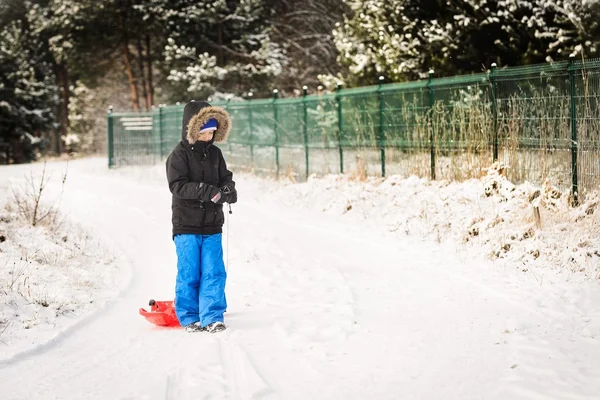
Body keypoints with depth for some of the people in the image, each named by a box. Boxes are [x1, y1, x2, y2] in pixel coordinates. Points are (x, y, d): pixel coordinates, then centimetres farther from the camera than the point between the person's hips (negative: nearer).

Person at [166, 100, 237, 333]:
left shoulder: (214, 153, 8)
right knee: (189, 273, 1)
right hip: (186, 226, -4)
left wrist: (228, 189, -11)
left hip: (212, 226, 4)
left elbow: (225, 177, 13)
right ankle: (189, 318, 14)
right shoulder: (179, 155, -8)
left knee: (214, 272, 1)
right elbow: (178, 185, -18)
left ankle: (212, 317, 7)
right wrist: (207, 191, -28)